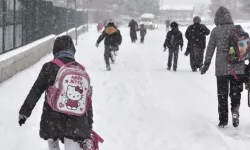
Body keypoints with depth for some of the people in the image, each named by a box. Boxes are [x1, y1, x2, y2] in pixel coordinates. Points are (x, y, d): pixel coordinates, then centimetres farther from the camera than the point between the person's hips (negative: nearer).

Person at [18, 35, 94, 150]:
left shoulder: (49, 67, -5)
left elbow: (35, 91, -4)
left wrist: (24, 112, 4)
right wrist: (89, 124, 14)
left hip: (52, 119, -1)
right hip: (76, 122, 1)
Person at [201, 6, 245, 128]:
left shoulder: (216, 31, -3)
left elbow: (210, 49, 0)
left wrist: (206, 64, 9)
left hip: (221, 68, -1)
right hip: (238, 68, 1)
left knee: (222, 95, 9)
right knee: (236, 92, 13)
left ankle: (223, 120, 12)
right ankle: (235, 109, -14)